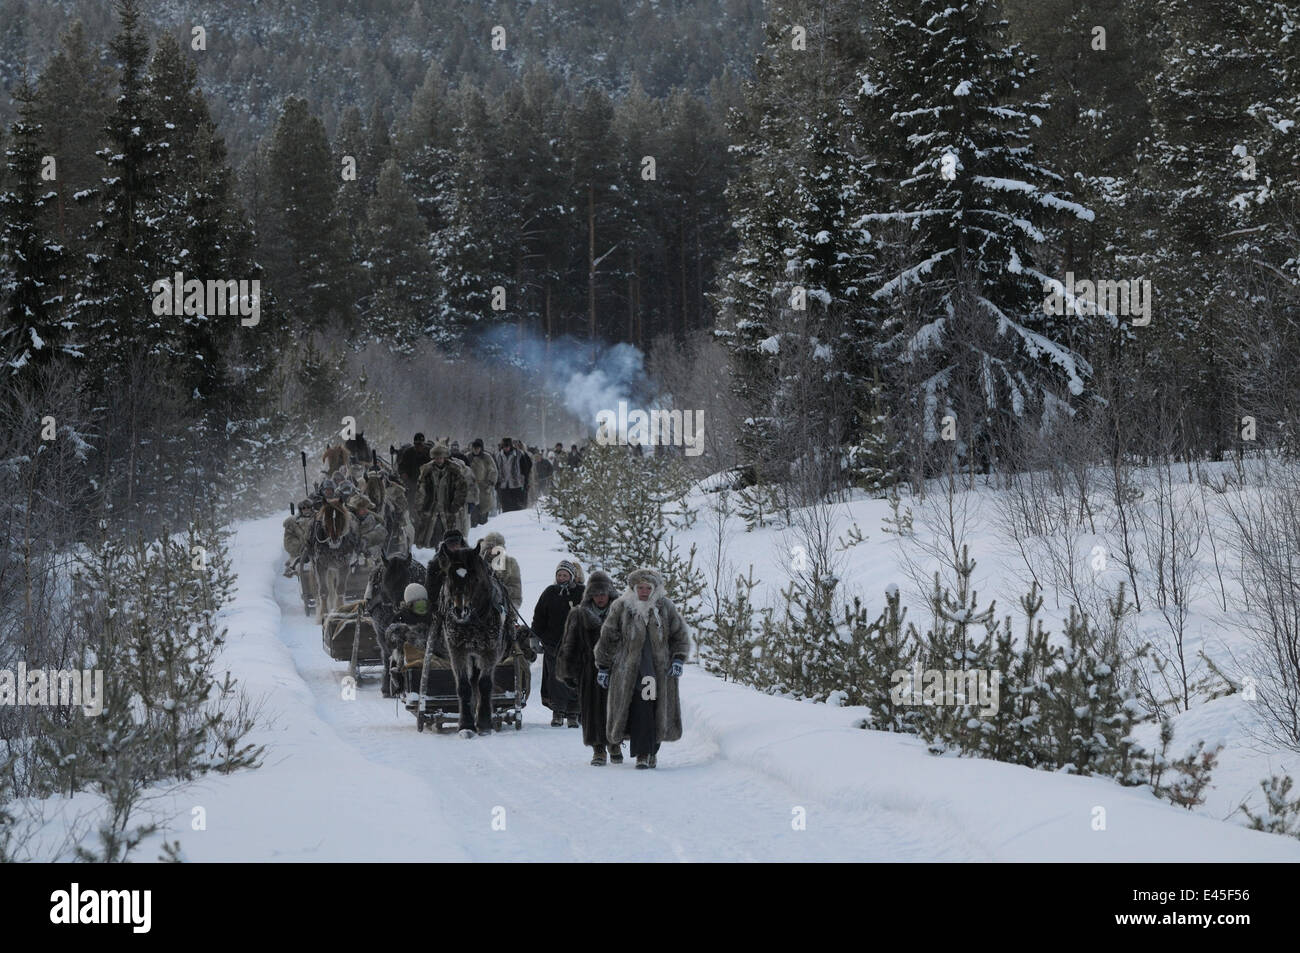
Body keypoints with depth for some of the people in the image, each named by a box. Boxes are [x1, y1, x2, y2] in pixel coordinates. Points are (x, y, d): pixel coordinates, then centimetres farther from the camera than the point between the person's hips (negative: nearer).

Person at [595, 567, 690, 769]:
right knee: (640, 709, -15)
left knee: (658, 710, 2)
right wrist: (603, 667, 7)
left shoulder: (665, 607, 6)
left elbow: (680, 637, 13)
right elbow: (608, 639, 9)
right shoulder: (621, 608, 3)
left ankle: (652, 750, 21)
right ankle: (643, 754, -11)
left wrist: (678, 660, -1)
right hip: (630, 667, -2)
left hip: (660, 669, 2)